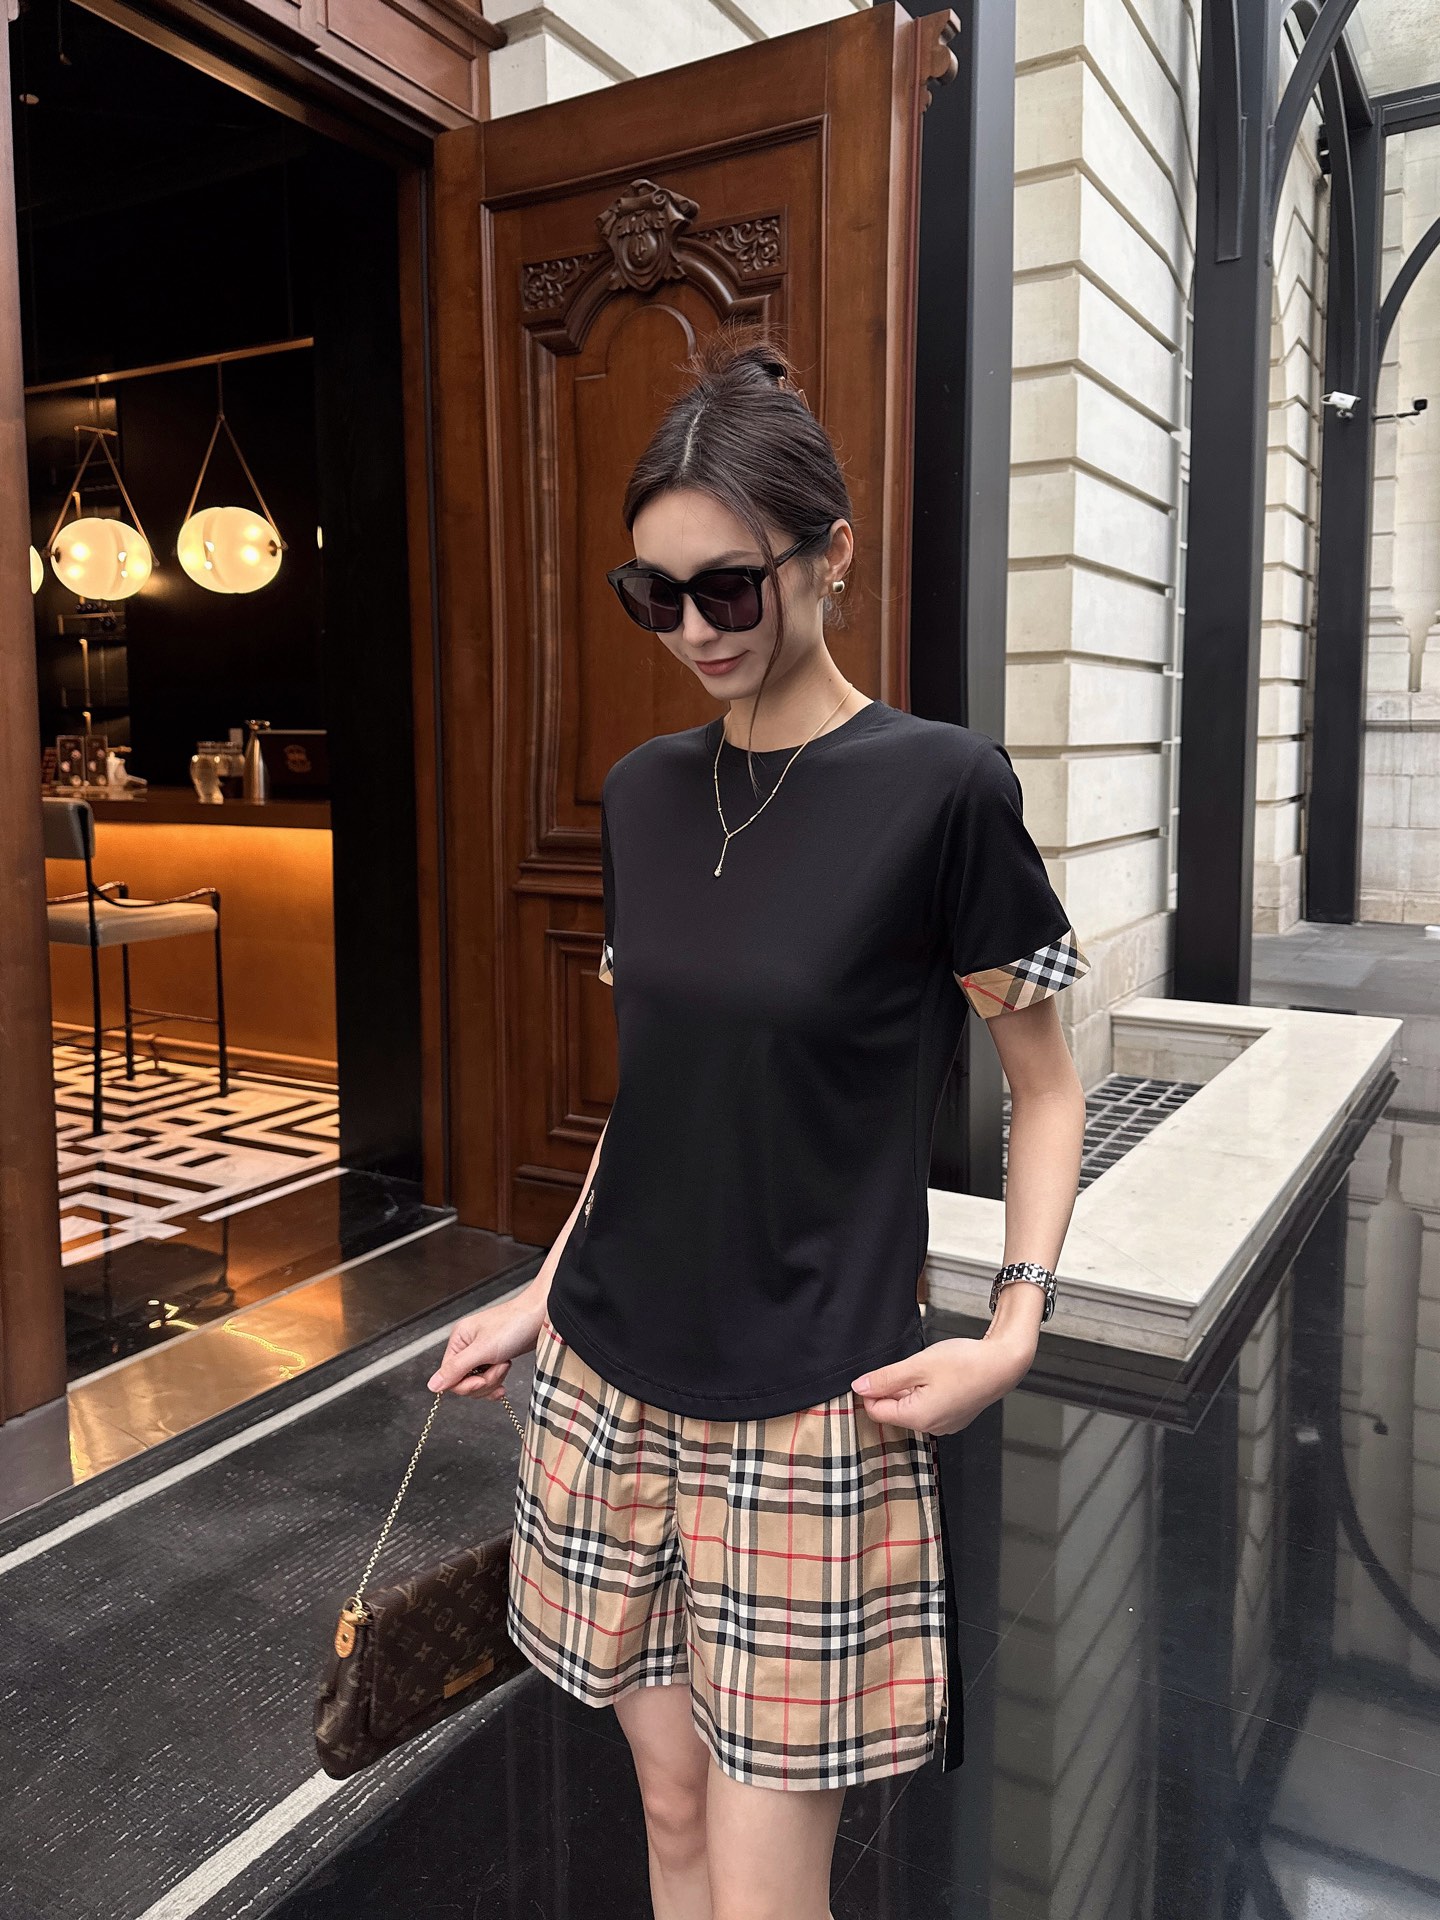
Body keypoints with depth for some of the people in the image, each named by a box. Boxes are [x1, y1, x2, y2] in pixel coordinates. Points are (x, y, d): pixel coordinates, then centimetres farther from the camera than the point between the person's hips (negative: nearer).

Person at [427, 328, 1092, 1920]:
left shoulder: (937, 788, -11)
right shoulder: (643, 791, 4)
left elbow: (1045, 1088, -3)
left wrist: (1014, 1330, -13)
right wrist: (545, 1293, 12)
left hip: (806, 1406, -4)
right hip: (607, 1382, 5)